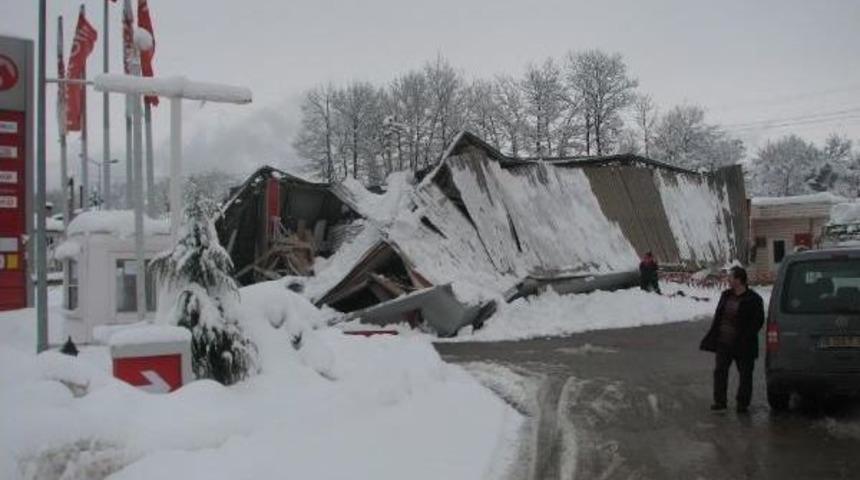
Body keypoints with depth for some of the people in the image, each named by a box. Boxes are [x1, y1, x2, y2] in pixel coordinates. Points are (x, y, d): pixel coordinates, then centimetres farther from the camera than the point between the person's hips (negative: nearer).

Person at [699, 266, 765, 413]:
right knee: (720, 371, 5)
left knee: (745, 374, 5)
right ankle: (719, 401, 14)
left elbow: (758, 321, -10)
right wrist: (712, 337, 8)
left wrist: (745, 338, -17)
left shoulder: (753, 299, -8)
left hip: (742, 345, -5)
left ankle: (742, 403, 15)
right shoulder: (726, 296, 10)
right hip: (723, 342, 5)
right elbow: (717, 317, 14)